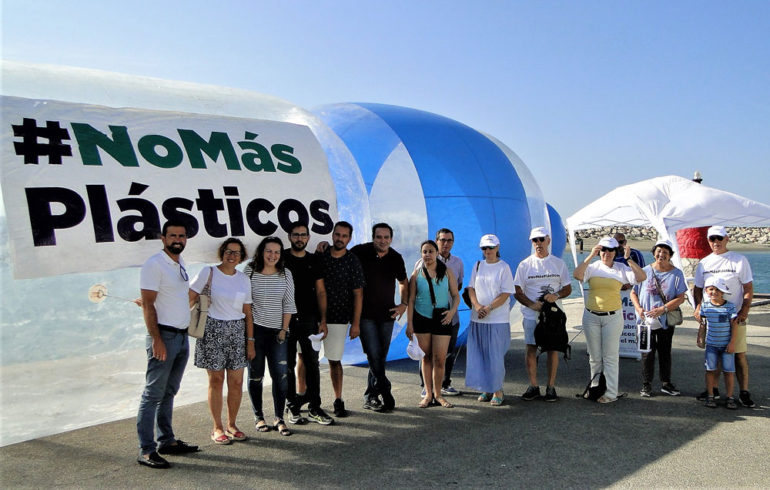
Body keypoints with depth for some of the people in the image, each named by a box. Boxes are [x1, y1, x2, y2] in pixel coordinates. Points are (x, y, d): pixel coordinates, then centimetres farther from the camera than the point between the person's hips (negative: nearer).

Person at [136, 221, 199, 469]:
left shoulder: (180, 264, 14)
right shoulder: (154, 264, -11)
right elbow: (148, 305, -15)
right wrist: (157, 339, -19)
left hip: (182, 336, 8)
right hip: (164, 336, -8)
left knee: (169, 392, 15)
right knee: (153, 394, -3)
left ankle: (167, 440, 24)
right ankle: (146, 450, 3)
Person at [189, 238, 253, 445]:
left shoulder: (243, 279, 8)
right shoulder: (209, 272, -2)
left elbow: (247, 312, 9)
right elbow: (189, 297, -7)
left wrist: (250, 340, 7)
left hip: (237, 331, 3)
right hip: (213, 330, -3)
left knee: (237, 381, 3)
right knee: (216, 379, 2)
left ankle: (231, 425, 19)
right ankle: (217, 428, 14)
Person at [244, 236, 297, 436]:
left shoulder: (285, 274, 5)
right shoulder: (250, 272, -3)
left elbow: (288, 304, 7)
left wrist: (284, 330, 1)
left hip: (277, 332, 2)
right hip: (254, 330, -2)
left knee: (281, 376, -2)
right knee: (255, 375, 6)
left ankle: (279, 419, 10)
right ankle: (259, 418, 18)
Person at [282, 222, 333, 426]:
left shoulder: (314, 260, 9)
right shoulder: (281, 258, 2)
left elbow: (321, 292, 9)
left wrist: (323, 320, 2)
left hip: (309, 319, 2)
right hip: (286, 319, -2)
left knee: (312, 363, 4)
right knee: (288, 365, 5)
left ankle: (314, 408, 12)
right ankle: (292, 407, 16)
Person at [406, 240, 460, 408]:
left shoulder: (447, 272, 3)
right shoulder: (417, 274, 3)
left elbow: (456, 295, 6)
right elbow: (411, 300, 2)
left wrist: (453, 310, -14)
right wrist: (409, 324, -3)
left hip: (442, 318, -1)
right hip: (421, 318, 1)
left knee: (439, 359, -2)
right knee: (426, 357, 7)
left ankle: (437, 394, 13)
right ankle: (428, 394, 18)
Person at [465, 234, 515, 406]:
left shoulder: (504, 267, -3)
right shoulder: (478, 265, 11)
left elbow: (505, 294, -8)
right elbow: (471, 288, 9)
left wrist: (488, 308, -16)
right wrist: (477, 306, -8)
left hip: (498, 320, -4)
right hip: (477, 319, 5)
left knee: (496, 356, -1)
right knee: (479, 355, 7)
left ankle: (498, 391, 11)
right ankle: (486, 389, 20)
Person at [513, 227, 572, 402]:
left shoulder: (559, 263, 7)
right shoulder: (525, 265, 3)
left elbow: (568, 289, 9)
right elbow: (517, 292, 2)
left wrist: (556, 295, -12)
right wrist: (531, 304, -15)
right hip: (531, 314, 0)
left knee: (553, 348, 3)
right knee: (531, 349, 1)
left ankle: (551, 386, 13)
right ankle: (533, 386, 12)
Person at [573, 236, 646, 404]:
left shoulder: (621, 268, 0)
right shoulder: (593, 267, 1)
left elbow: (642, 277, -13)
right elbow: (576, 275, -18)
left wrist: (628, 259, -19)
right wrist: (590, 256, -22)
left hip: (613, 316, -2)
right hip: (591, 316, 2)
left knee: (610, 357, 2)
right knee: (594, 356, 12)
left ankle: (611, 393, 8)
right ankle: (595, 388, 24)